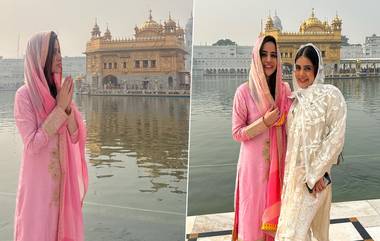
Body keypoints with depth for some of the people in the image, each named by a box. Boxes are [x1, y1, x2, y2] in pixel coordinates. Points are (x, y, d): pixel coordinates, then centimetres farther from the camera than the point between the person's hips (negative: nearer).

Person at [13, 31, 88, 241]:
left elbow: (75, 137, 0)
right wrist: (60, 108, -19)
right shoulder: (24, 94, -13)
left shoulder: (59, 91, 4)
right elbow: (32, 145, -19)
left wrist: (67, 107, -15)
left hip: (63, 177, 5)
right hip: (39, 178, -5)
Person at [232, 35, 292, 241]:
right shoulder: (244, 91, -13)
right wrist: (264, 122, -22)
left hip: (278, 161, 4)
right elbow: (236, 133, -10)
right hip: (254, 163, -4)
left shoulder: (284, 89, -1)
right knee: (254, 211, 10)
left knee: (274, 211, 17)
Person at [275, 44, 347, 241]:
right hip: (294, 172, 6)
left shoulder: (330, 95, -10)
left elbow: (336, 137, -14)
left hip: (315, 174, -6)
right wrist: (289, 171, 5)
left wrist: (315, 173, -15)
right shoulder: (297, 98, 8)